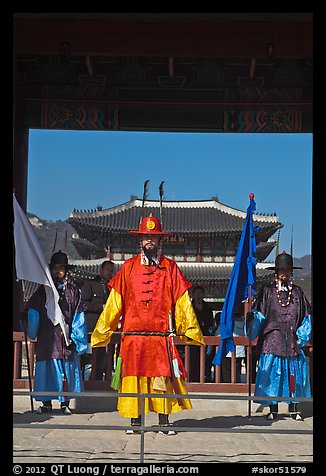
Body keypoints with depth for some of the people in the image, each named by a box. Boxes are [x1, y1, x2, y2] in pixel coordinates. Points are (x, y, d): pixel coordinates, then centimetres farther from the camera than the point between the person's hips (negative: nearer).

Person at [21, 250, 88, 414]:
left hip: (67, 338, -1)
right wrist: (32, 331, -2)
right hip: (47, 339, 1)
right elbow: (31, 312, 8)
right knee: (46, 369, 1)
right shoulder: (43, 290, 9)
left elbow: (78, 317, 3)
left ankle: (65, 403, 12)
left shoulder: (73, 291, 7)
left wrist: (76, 339, -4)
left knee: (67, 371, 1)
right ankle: (46, 403, 12)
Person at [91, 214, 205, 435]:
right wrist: (102, 332, 5)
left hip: (162, 336, 0)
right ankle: (135, 421, 13)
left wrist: (192, 331, 4)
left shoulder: (170, 267, 8)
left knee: (162, 378, -1)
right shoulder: (129, 267, 9)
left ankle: (164, 421, 9)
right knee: (133, 377, 2)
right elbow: (114, 302, 8)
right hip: (133, 335, 1)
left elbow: (182, 302, 8)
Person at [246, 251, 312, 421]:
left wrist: (300, 337, 2)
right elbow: (259, 314, 2)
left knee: (294, 373, 2)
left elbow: (306, 317, 12)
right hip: (272, 340, -2)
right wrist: (252, 317, -20)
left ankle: (293, 408, 11)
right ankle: (273, 409, 4)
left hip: (292, 341, 2)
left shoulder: (297, 292, 12)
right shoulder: (267, 291, 6)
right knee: (272, 373, -4)